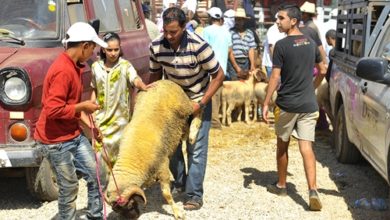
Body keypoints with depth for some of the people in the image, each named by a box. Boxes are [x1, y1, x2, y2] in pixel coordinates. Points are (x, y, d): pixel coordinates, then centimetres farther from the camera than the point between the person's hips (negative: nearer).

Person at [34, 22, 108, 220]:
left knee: (95, 175, 14)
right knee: (69, 188, 3)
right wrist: (82, 107, -17)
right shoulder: (63, 71, -24)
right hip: (56, 140, -10)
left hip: (74, 134, 10)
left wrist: (89, 124, 12)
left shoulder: (73, 66, 8)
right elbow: (53, 110, -29)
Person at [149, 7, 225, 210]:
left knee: (196, 149, -3)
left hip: (199, 100, -4)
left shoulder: (198, 46, -30)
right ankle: (179, 183, 32)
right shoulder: (156, 46, -18)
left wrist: (201, 103, -22)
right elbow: (155, 75, 0)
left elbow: (218, 76, -19)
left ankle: (194, 194, 7)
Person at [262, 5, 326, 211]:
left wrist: (266, 103, -8)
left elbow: (275, 77, -13)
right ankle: (312, 190, -15)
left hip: (287, 104, -4)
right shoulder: (311, 43, 8)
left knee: (282, 145, 15)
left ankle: (281, 185, 28)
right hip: (308, 104, 4)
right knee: (306, 147, -1)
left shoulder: (282, 45, -10)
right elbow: (322, 71, 18)